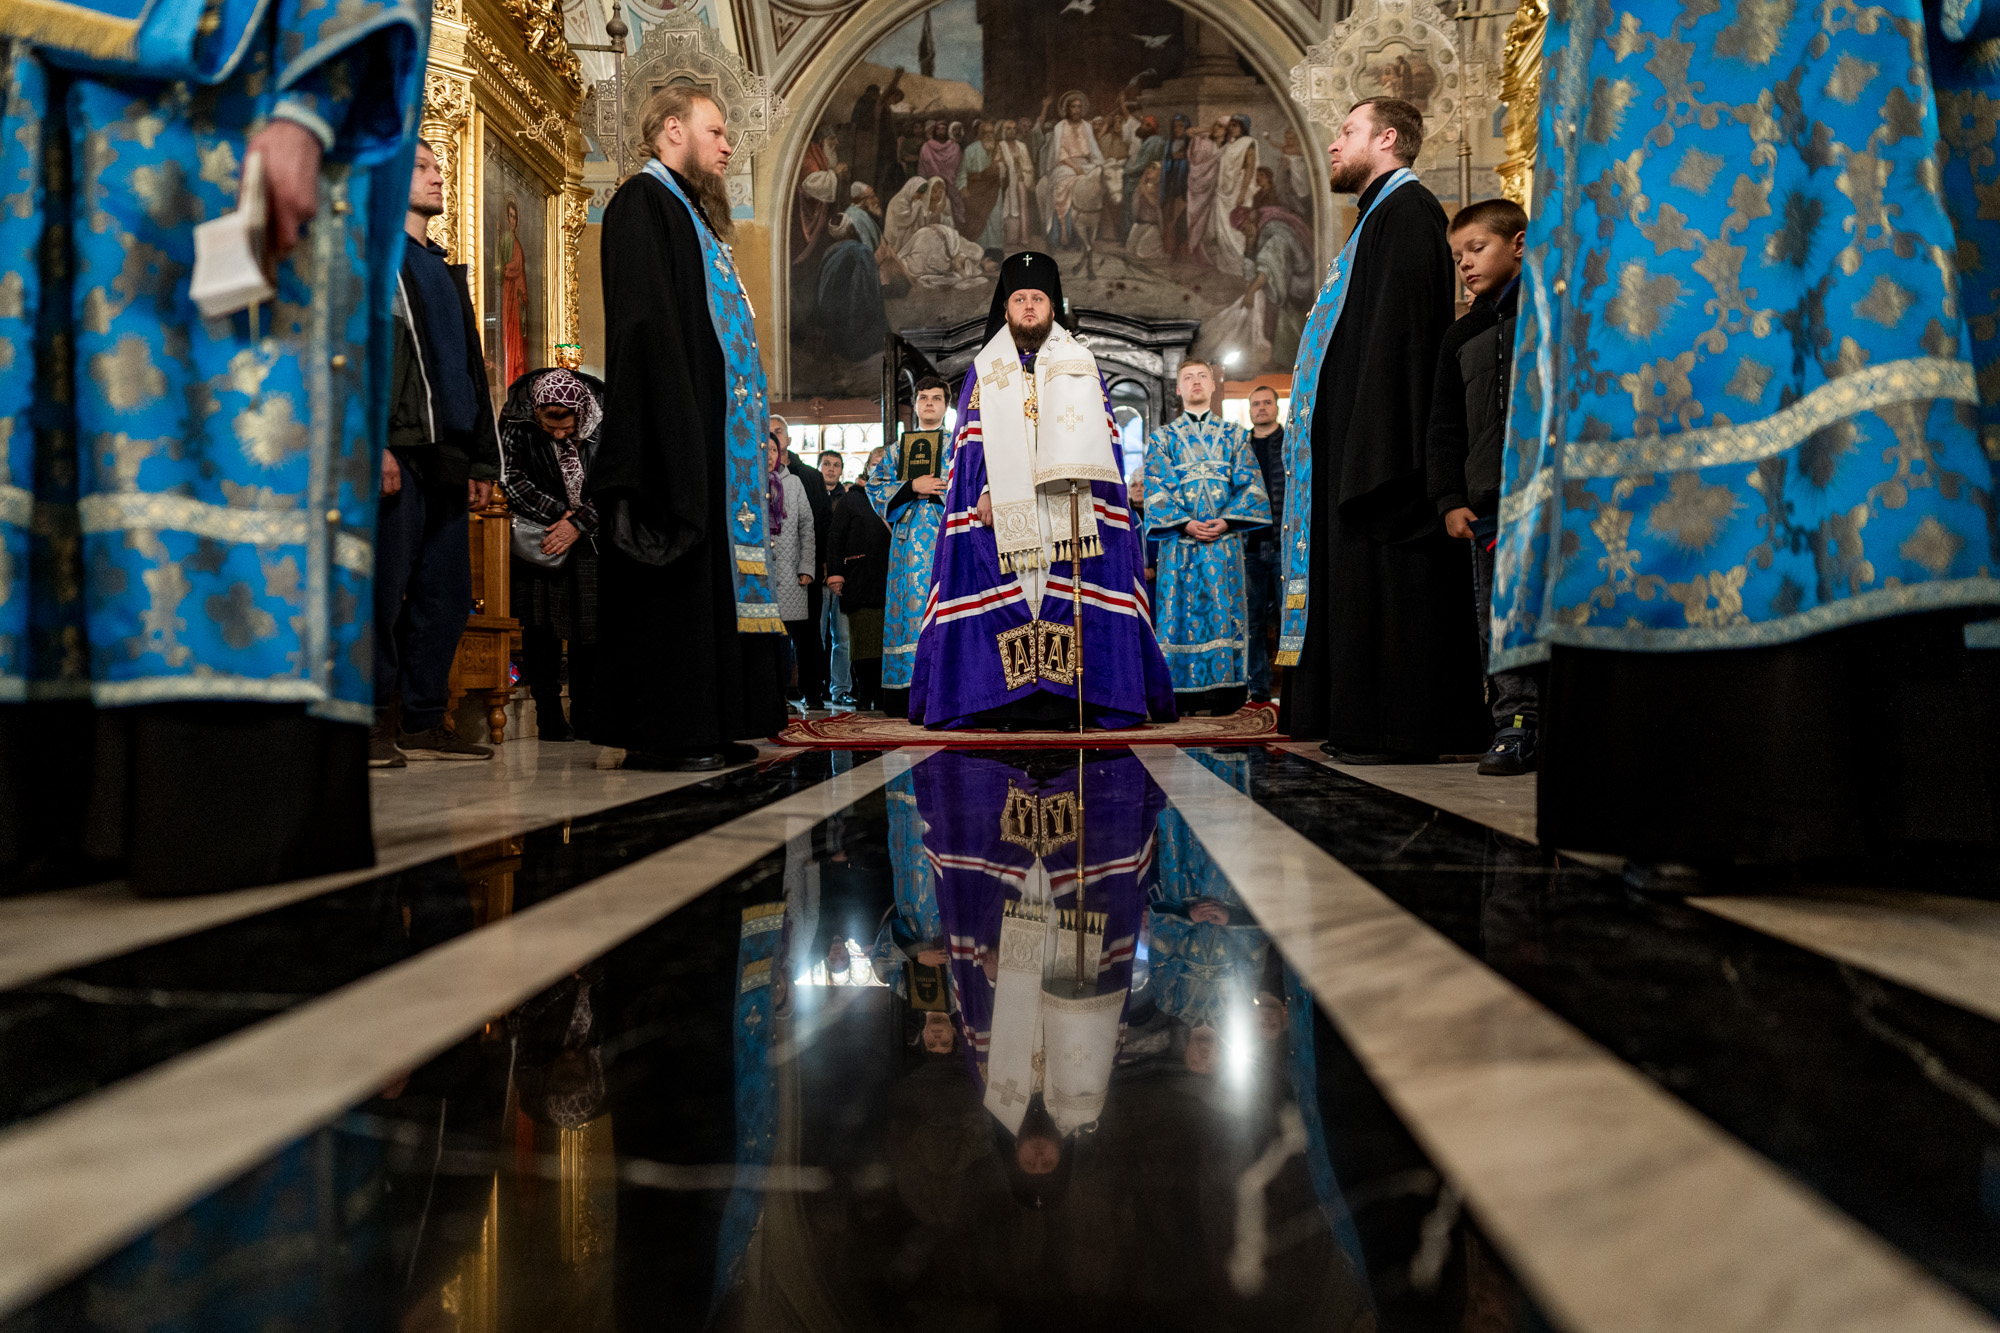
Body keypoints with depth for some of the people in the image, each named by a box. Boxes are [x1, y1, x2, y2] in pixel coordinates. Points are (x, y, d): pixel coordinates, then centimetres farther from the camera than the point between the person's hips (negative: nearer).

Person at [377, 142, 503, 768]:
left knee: (447, 594, 5)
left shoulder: (446, 270, 27)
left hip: (446, 455, 7)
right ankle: (372, 723, -3)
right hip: (396, 452, -7)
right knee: (384, 589, -10)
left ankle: (422, 722, 11)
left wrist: (482, 459, 17)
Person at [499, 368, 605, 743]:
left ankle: (586, 712, 4)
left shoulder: (604, 421, -13)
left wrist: (578, 523, -19)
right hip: (540, 528, -1)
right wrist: (560, 513, -17)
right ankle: (548, 712, 0)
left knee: (591, 616, -3)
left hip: (590, 533, 1)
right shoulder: (515, 421, -14)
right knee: (541, 619, -6)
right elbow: (512, 480, -13)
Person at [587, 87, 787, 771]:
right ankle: (658, 732, -8)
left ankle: (706, 724, 9)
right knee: (674, 579, -11)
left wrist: (749, 414, 18)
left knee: (710, 574, 6)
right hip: (674, 423, -10)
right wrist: (677, 424, -23)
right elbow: (642, 322, -15)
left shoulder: (692, 214, 26)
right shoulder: (642, 202, -3)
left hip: (714, 428, 10)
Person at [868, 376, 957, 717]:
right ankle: (909, 697, -7)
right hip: (910, 541, 2)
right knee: (911, 605, -6)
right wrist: (912, 487, -5)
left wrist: (938, 489, -10)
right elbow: (875, 487, 9)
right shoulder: (897, 449, 20)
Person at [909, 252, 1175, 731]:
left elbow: (1098, 440, 8)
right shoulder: (984, 369, 17)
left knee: (1068, 600, -8)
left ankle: (1067, 700, -5)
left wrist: (1083, 486, -8)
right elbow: (972, 441, 9)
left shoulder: (1080, 364, 15)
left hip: (1066, 509, 0)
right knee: (1006, 602, -7)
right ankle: (1012, 703, -5)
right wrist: (983, 493, -6)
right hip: (1005, 509, 0)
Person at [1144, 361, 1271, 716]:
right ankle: (1183, 697, 0)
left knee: (1224, 610, -3)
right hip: (1180, 537, 0)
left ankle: (1224, 696, 0)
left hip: (1224, 537, 1)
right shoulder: (1163, 437, 12)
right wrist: (1185, 524, -13)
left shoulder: (1234, 435, 14)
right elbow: (1157, 488, 2)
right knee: (1182, 610, -4)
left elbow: (1250, 484, 5)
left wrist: (1226, 520, -11)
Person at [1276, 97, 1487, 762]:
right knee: (1366, 577, 8)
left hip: (1386, 429, -10)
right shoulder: (1382, 213, 24)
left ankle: (1402, 727, -6)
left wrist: (1372, 444, -24)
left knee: (1385, 579, -10)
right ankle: (1371, 722, 12)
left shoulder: (1407, 210, -6)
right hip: (1360, 438, 10)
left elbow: (1401, 330, -18)